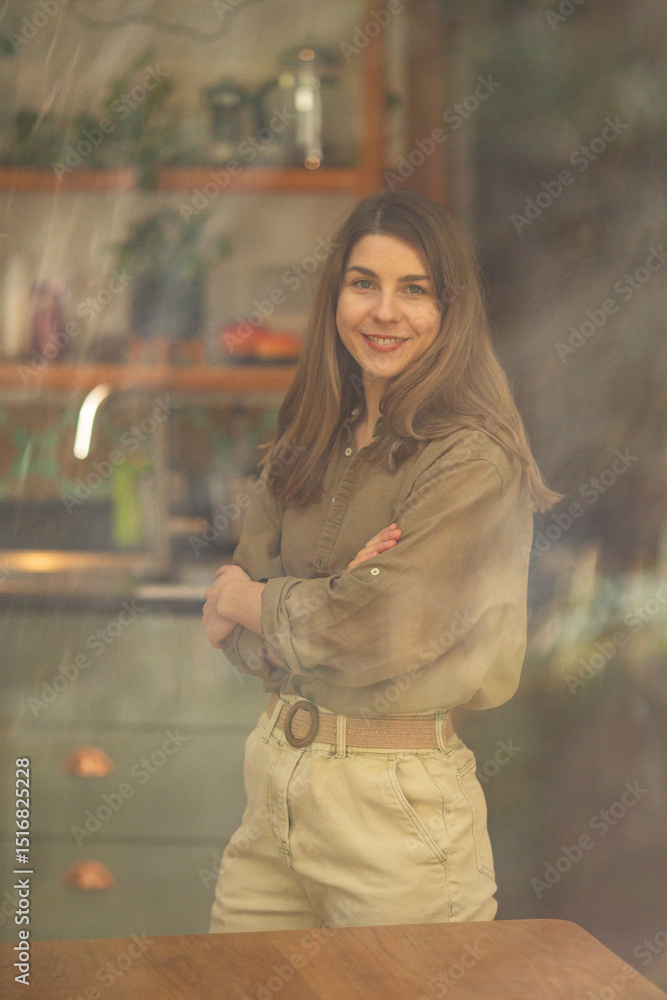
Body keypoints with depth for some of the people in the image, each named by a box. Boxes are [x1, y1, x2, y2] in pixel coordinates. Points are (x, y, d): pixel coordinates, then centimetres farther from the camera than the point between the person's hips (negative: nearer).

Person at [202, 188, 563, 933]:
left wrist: (246, 600, -3)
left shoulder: (475, 460, -13)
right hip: (274, 778, 6)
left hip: (397, 803, -6)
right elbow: (229, 629, 4)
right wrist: (331, 597, -16)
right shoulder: (309, 446, 8)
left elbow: (381, 634, -20)